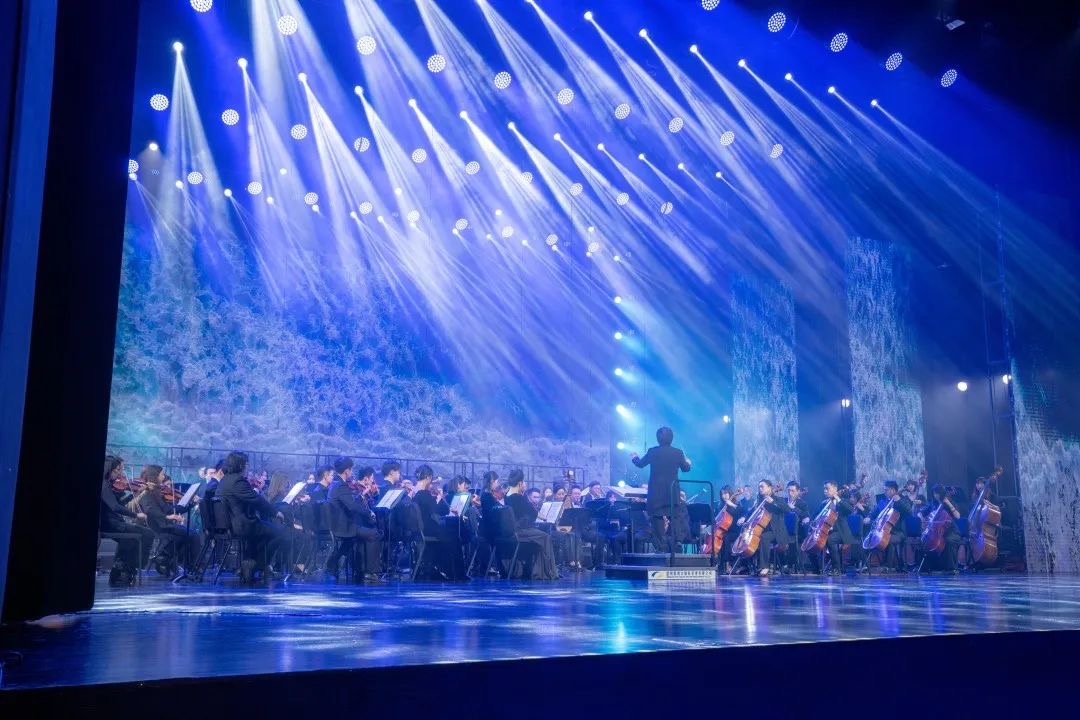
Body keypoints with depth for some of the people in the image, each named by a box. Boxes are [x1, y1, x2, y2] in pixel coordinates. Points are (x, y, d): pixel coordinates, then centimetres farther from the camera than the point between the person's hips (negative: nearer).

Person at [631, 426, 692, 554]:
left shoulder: (653, 452, -7)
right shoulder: (678, 453, -2)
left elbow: (640, 464, 7)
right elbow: (686, 468, 12)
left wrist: (634, 457, 30)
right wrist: (687, 461, 36)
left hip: (656, 495, -2)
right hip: (673, 494, 2)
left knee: (658, 527, 2)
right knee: (673, 527, 11)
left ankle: (663, 550, -2)